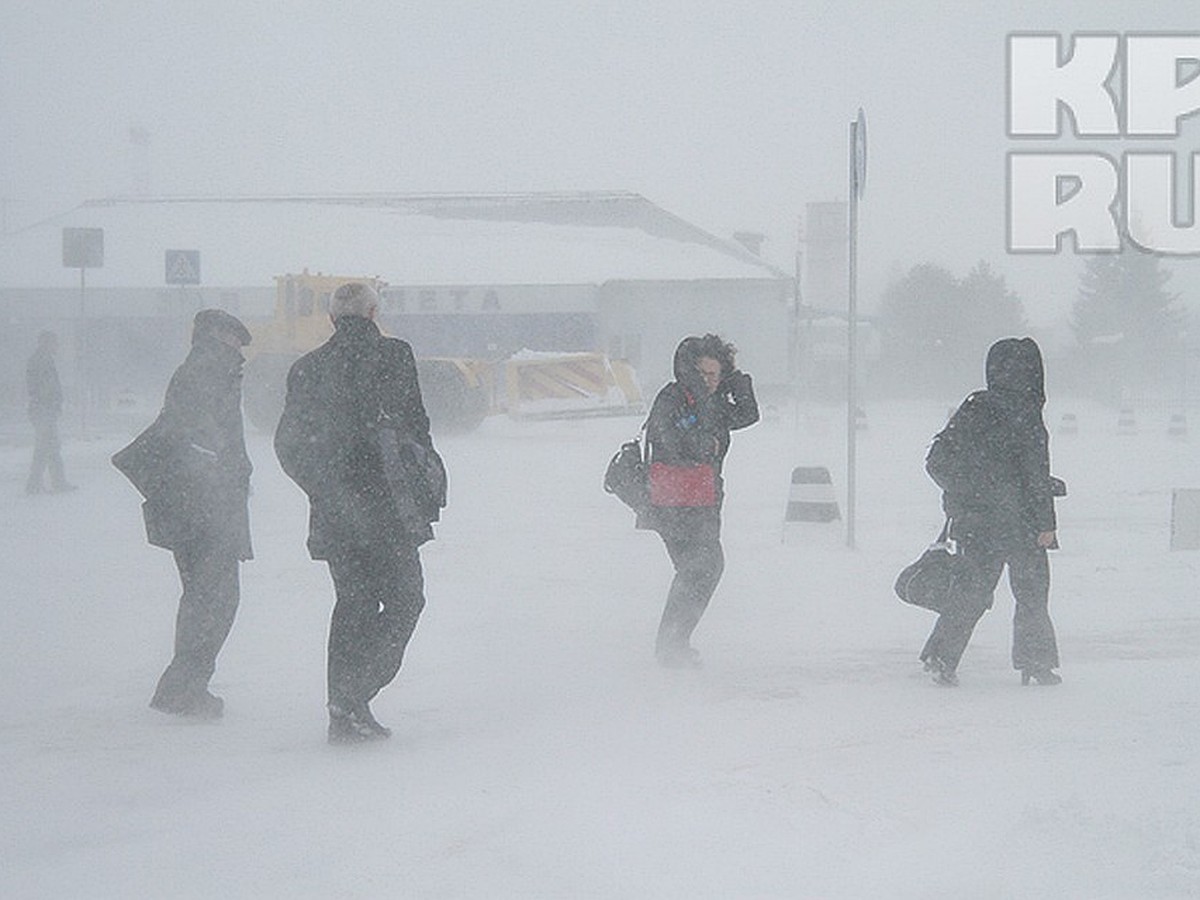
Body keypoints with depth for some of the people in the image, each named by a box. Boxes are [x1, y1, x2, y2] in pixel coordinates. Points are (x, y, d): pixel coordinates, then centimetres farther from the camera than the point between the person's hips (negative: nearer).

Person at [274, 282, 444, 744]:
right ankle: (354, 698, -10)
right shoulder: (393, 355, -4)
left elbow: (287, 443, 12)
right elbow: (415, 424, -7)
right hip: (385, 504, -5)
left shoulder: (306, 368, 9)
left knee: (354, 602, 14)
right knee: (404, 598, 5)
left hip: (334, 511, 5)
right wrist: (430, 476, 6)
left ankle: (343, 713, 11)